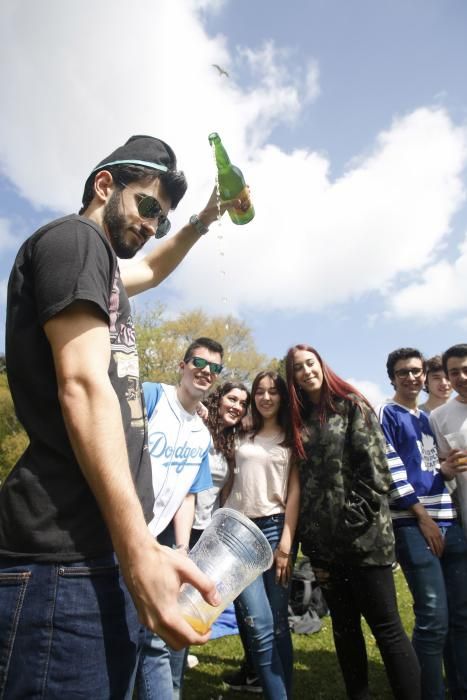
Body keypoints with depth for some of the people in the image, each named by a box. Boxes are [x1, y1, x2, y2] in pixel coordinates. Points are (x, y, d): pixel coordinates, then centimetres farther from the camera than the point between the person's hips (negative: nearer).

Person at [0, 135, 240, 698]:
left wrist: (204, 220, 35)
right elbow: (84, 388, -19)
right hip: (70, 558, -10)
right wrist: (140, 549, -24)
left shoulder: (96, 262, 23)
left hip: (100, 551, 10)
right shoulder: (73, 238, -6)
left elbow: (152, 270, 46)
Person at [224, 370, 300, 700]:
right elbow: (230, 483, 17)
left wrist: (286, 542, -8)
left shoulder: (291, 438, 6)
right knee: (259, 624, -6)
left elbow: (294, 490, -1)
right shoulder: (243, 438, 14)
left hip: (275, 527, -1)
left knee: (279, 623, 4)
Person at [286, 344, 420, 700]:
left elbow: (374, 467, -10)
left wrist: (355, 520, -14)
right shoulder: (299, 419, 12)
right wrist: (309, 537, 7)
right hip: (324, 540, 6)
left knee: (385, 625, 0)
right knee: (344, 626, 15)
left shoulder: (352, 405, -2)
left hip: (363, 535, -5)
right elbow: (303, 480, 12)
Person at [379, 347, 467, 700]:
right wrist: (422, 516, -12)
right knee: (434, 620, -7)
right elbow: (390, 468, -9)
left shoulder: (431, 418, 21)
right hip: (413, 523, -7)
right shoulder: (387, 415, 0)